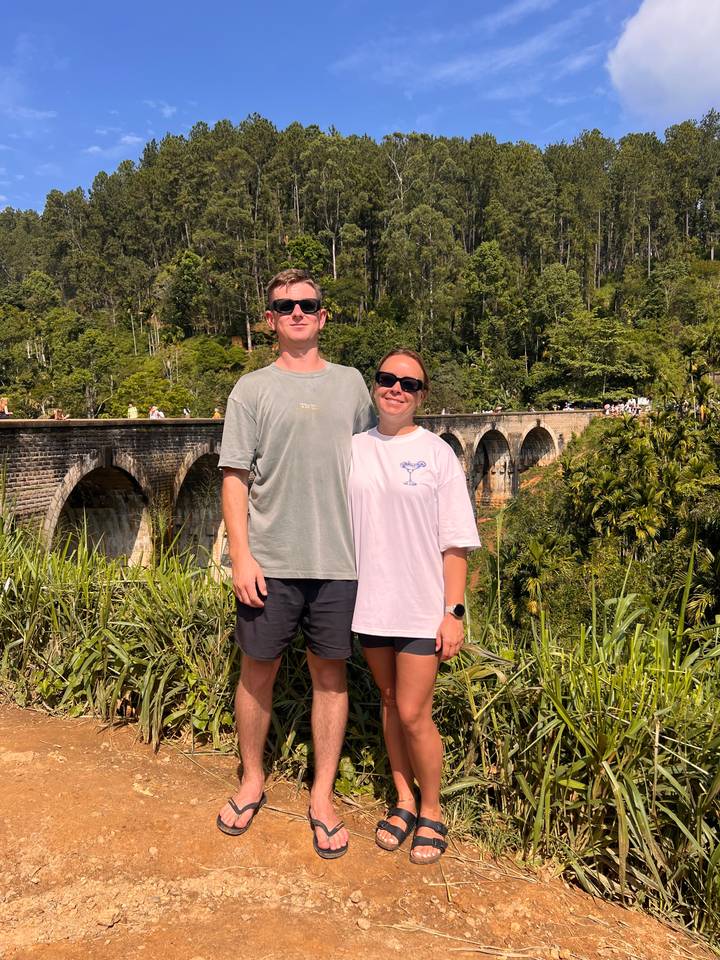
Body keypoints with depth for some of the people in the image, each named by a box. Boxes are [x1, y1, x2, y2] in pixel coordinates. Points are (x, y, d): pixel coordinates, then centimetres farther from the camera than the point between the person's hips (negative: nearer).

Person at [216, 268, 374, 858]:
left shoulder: (350, 384, 9)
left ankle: (322, 797, 24)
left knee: (331, 674, 8)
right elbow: (235, 478, 0)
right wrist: (241, 555, -8)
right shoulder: (252, 390, 3)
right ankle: (252, 781, 33)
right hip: (269, 562, -1)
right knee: (259, 671, 10)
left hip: (339, 560, 1)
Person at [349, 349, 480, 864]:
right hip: (371, 603, 4)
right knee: (390, 704, 16)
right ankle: (404, 800, 35)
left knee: (414, 715, 0)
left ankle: (431, 812, 24)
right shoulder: (354, 449, 4)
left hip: (422, 607, -3)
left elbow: (455, 543, -5)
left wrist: (454, 611, -9)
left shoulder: (437, 453, -5)